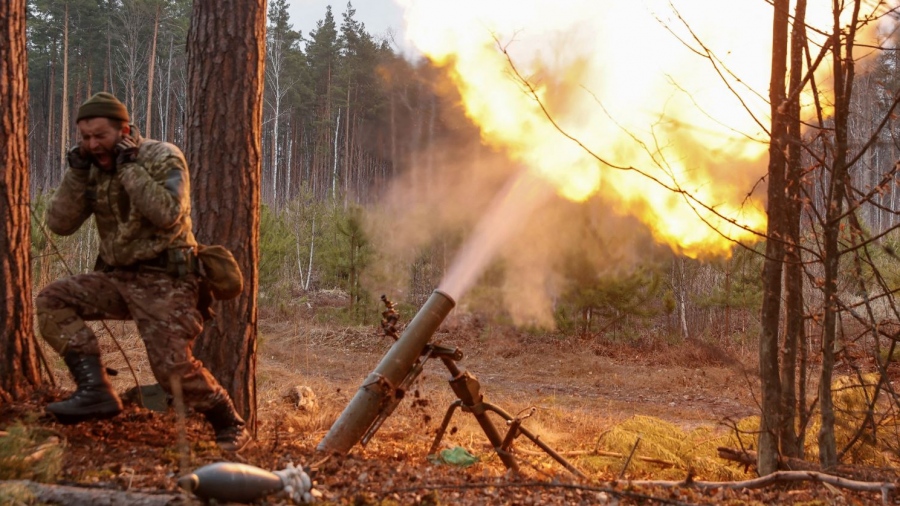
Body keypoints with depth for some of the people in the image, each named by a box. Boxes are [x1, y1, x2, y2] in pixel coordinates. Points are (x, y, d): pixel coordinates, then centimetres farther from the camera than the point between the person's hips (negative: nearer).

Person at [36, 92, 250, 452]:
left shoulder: (163, 158, -10)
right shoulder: (94, 169, 6)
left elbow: (168, 214, -26)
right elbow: (59, 224, 1)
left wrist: (130, 167, -21)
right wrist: (76, 172, -9)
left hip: (164, 280, -6)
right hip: (117, 276, 7)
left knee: (174, 367, -16)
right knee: (52, 301, -10)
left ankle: (230, 426, 7)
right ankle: (96, 390, -15)